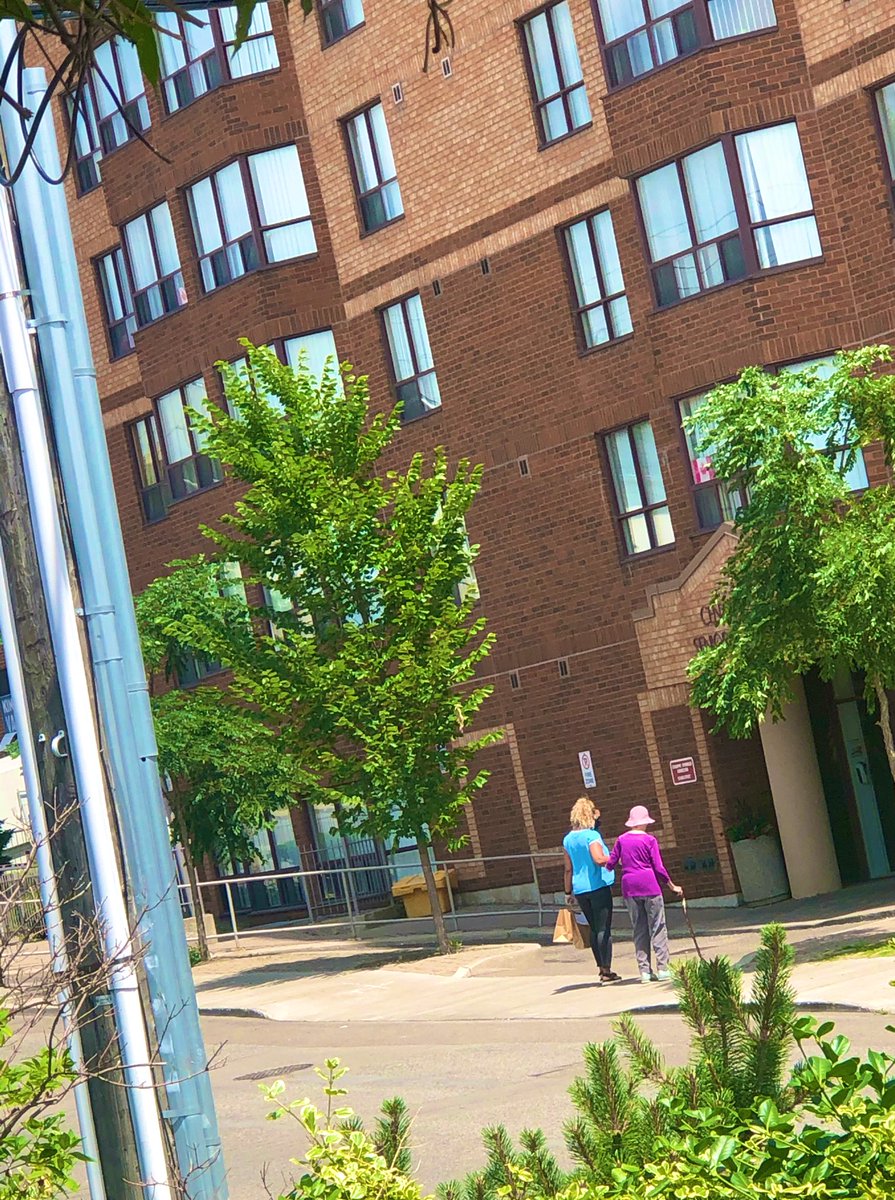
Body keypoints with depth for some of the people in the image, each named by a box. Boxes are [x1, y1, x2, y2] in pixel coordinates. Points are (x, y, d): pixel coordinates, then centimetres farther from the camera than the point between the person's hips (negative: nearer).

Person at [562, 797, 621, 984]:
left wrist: (568, 892, 19)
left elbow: (568, 868, 14)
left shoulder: (568, 839, 10)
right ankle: (606, 970, -5)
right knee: (603, 929, -4)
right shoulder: (591, 835, -11)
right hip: (598, 886, -7)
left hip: (580, 889, 7)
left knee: (594, 929, 15)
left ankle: (601, 967, 17)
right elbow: (599, 859, -24)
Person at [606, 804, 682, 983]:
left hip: (629, 888, 4)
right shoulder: (649, 840, -5)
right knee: (658, 927, 3)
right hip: (650, 886, -4)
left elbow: (610, 864, 4)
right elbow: (659, 868, -6)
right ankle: (662, 968, -1)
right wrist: (672, 886, 4)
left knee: (639, 929, 9)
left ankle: (644, 970, 6)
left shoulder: (622, 840, 5)